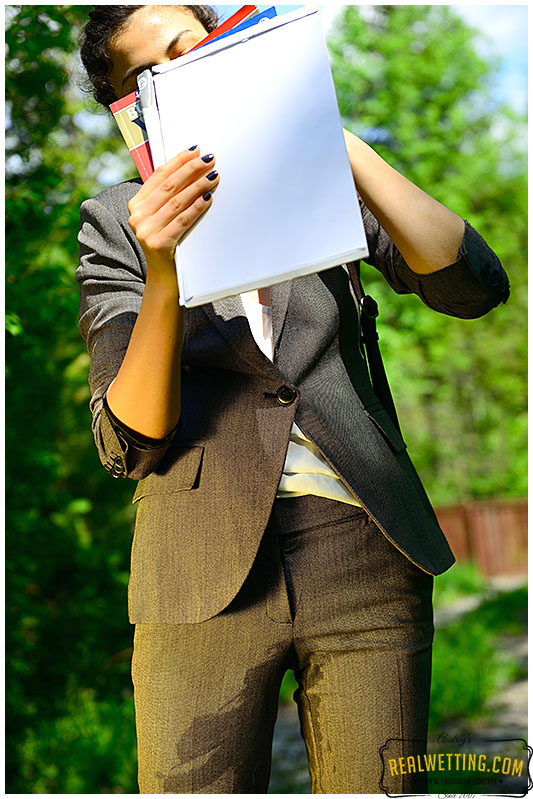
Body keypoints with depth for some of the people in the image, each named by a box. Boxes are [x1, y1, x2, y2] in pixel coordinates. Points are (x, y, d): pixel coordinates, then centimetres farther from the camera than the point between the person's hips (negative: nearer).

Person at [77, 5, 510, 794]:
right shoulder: (117, 222, 7)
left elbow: (474, 286, -4)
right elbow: (131, 443, -3)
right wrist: (165, 276, -20)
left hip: (364, 551, 1)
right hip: (205, 571, -1)